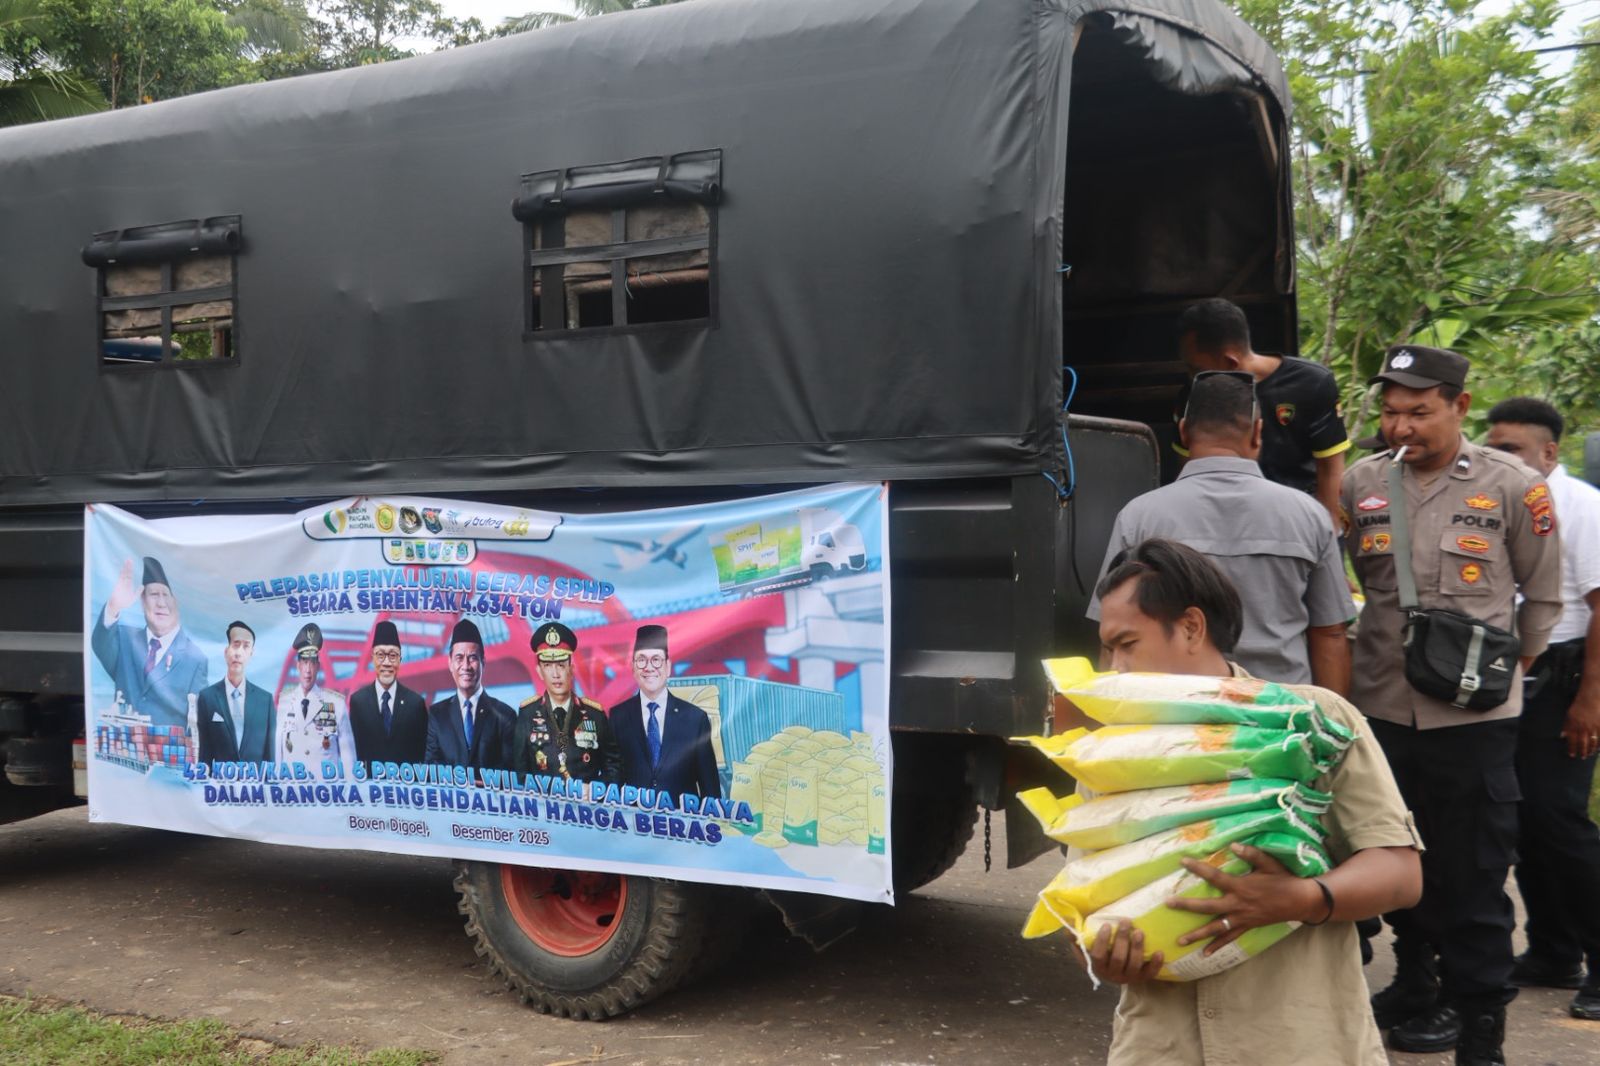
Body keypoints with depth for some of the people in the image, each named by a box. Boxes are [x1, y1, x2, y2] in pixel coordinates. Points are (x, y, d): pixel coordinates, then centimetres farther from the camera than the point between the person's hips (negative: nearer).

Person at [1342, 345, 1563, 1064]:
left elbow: (1543, 597, 7)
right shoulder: (1360, 484, 2)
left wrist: (1504, 668, 11)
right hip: (1381, 707, 3)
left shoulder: (1512, 487, -4)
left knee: (1472, 877, 2)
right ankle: (1417, 985, 35)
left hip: (1475, 716, -3)